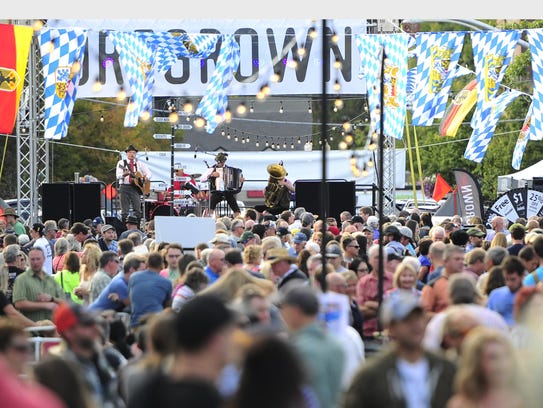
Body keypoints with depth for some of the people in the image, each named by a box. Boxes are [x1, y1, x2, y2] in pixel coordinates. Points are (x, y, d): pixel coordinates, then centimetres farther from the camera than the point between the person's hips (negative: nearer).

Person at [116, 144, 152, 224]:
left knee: (137, 209, -6)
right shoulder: (121, 163, 6)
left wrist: (147, 177, -7)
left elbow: (148, 172, 15)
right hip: (125, 187, -2)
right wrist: (124, 174, -26)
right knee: (125, 210, -2)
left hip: (136, 187, 2)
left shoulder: (139, 163, 14)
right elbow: (118, 176, -5)